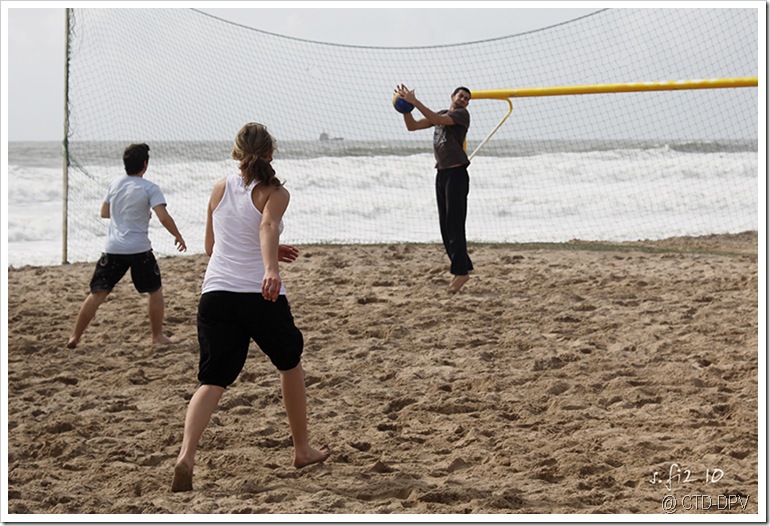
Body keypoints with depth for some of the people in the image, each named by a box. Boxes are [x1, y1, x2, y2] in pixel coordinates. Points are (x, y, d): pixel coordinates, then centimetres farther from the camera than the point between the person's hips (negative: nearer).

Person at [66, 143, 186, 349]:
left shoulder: (115, 183, 9)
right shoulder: (149, 188, -7)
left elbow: (104, 212, 20)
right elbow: (164, 217, -15)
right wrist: (178, 237, -2)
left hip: (113, 248, 4)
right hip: (139, 249, -4)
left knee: (97, 294, 4)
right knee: (155, 291, 16)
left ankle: (74, 338, 0)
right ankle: (158, 336, 20)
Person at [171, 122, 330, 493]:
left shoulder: (220, 190, 14)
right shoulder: (275, 193, 0)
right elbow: (267, 227, -22)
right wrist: (270, 267, -38)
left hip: (215, 293, 3)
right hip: (260, 295, -3)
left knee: (212, 380, -1)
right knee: (290, 365, 21)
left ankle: (186, 455, -25)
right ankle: (302, 450, 32)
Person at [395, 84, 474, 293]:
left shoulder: (462, 115, -4)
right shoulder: (441, 114, 18)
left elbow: (437, 120, -20)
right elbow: (412, 126, 15)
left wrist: (415, 102, -21)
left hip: (456, 173, -8)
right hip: (441, 172, 8)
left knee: (455, 224, -10)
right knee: (445, 225, 7)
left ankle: (461, 270, -8)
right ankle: (461, 266, 14)